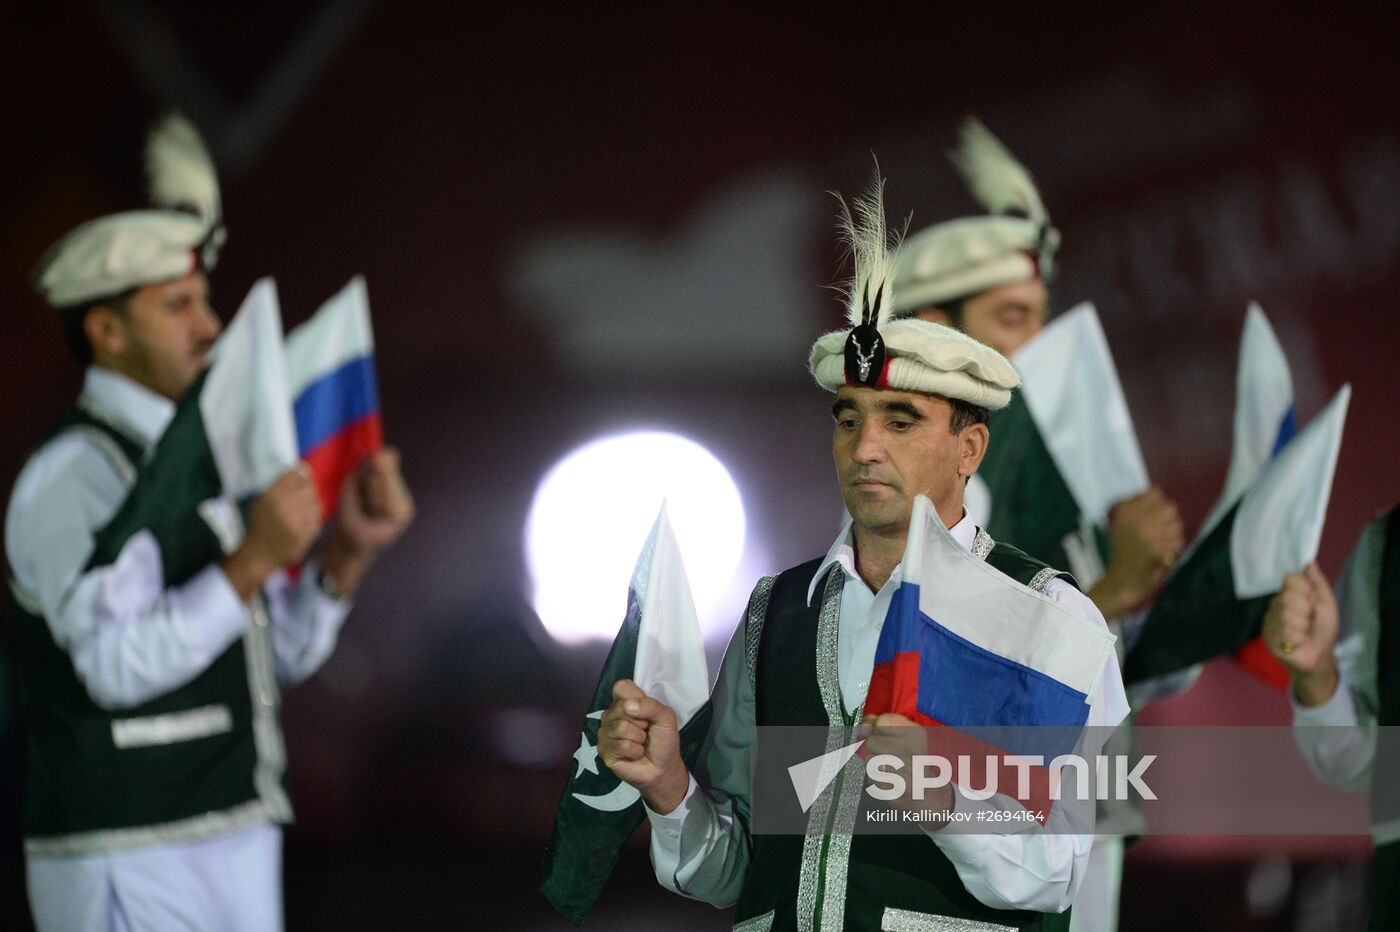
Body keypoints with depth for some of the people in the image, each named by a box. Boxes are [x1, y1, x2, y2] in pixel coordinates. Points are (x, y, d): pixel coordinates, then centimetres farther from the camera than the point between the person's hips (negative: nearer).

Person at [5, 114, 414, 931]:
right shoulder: (74, 475, -12)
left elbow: (283, 656, 15)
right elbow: (120, 664, -24)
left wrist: (350, 552, -1)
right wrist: (256, 559, -28)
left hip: (234, 845, 9)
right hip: (129, 861, -9)